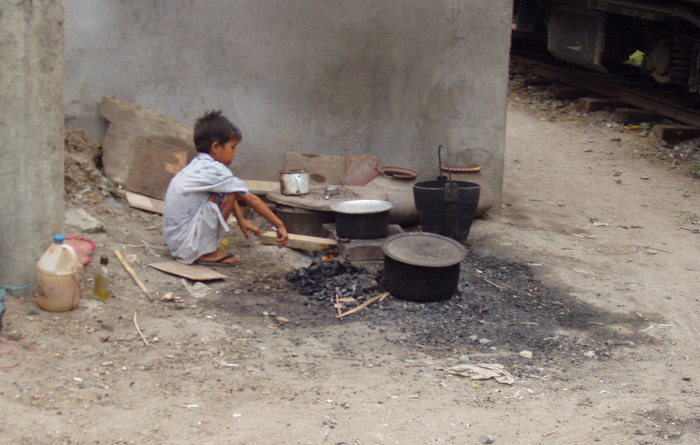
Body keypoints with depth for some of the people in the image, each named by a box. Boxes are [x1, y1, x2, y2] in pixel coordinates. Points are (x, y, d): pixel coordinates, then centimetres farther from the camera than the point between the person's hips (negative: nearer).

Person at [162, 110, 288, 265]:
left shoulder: (197, 164, 10)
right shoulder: (215, 170, -16)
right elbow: (251, 199, -10)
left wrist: (241, 220, 27)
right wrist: (280, 225, -5)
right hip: (188, 246, -9)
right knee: (230, 193, -14)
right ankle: (207, 253, -8)